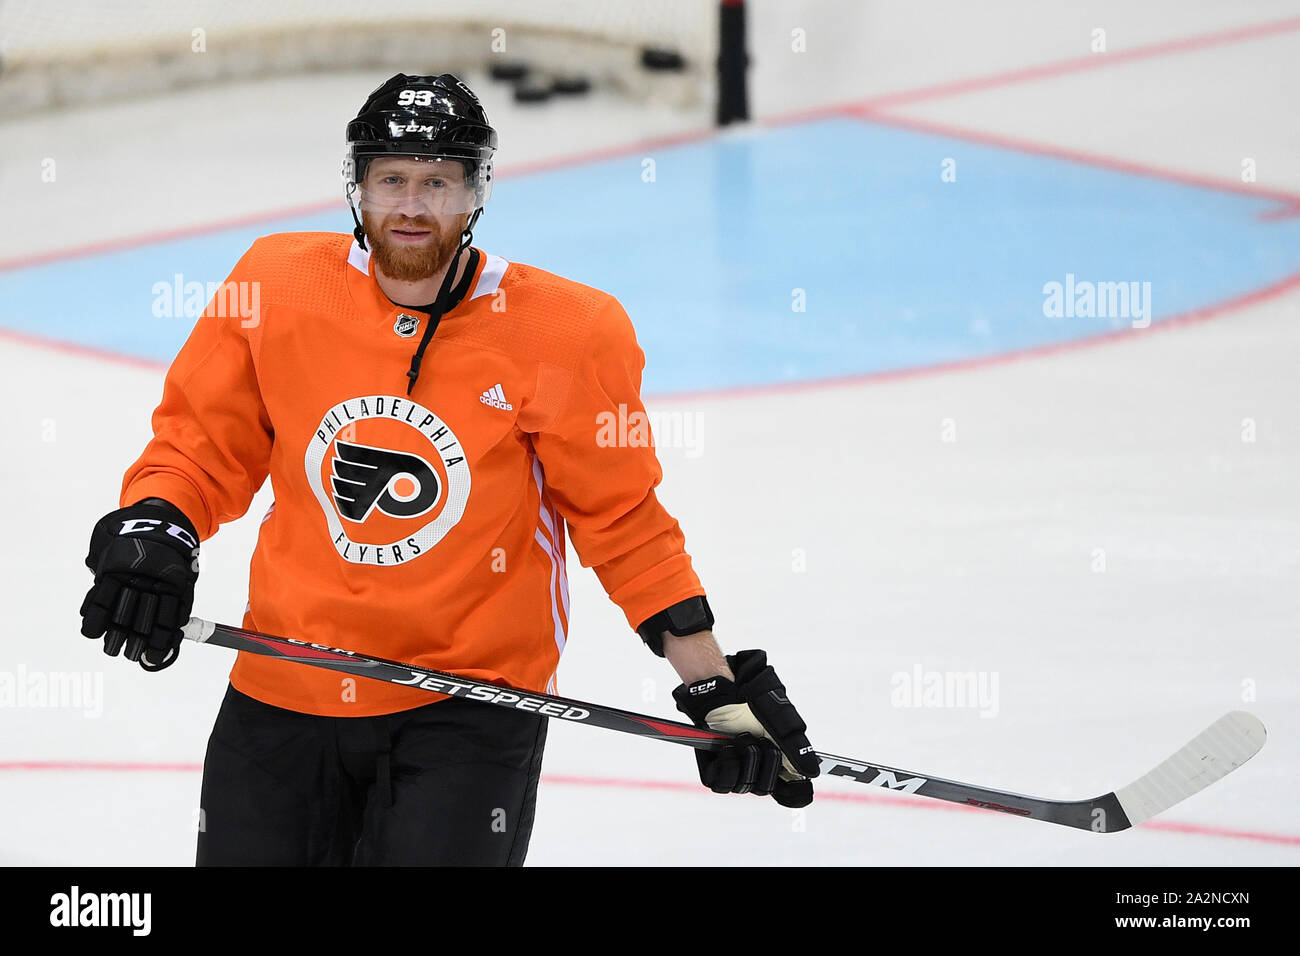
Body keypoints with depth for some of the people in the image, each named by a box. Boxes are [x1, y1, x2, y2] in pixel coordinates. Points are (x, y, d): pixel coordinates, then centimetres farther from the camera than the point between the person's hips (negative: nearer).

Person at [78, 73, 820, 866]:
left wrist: (717, 687, -2)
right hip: (286, 694, 3)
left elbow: (624, 520, -1)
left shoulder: (563, 334, -9)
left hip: (472, 705, -3)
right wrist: (152, 530, -13)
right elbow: (203, 442, 7)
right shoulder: (275, 287, -4)